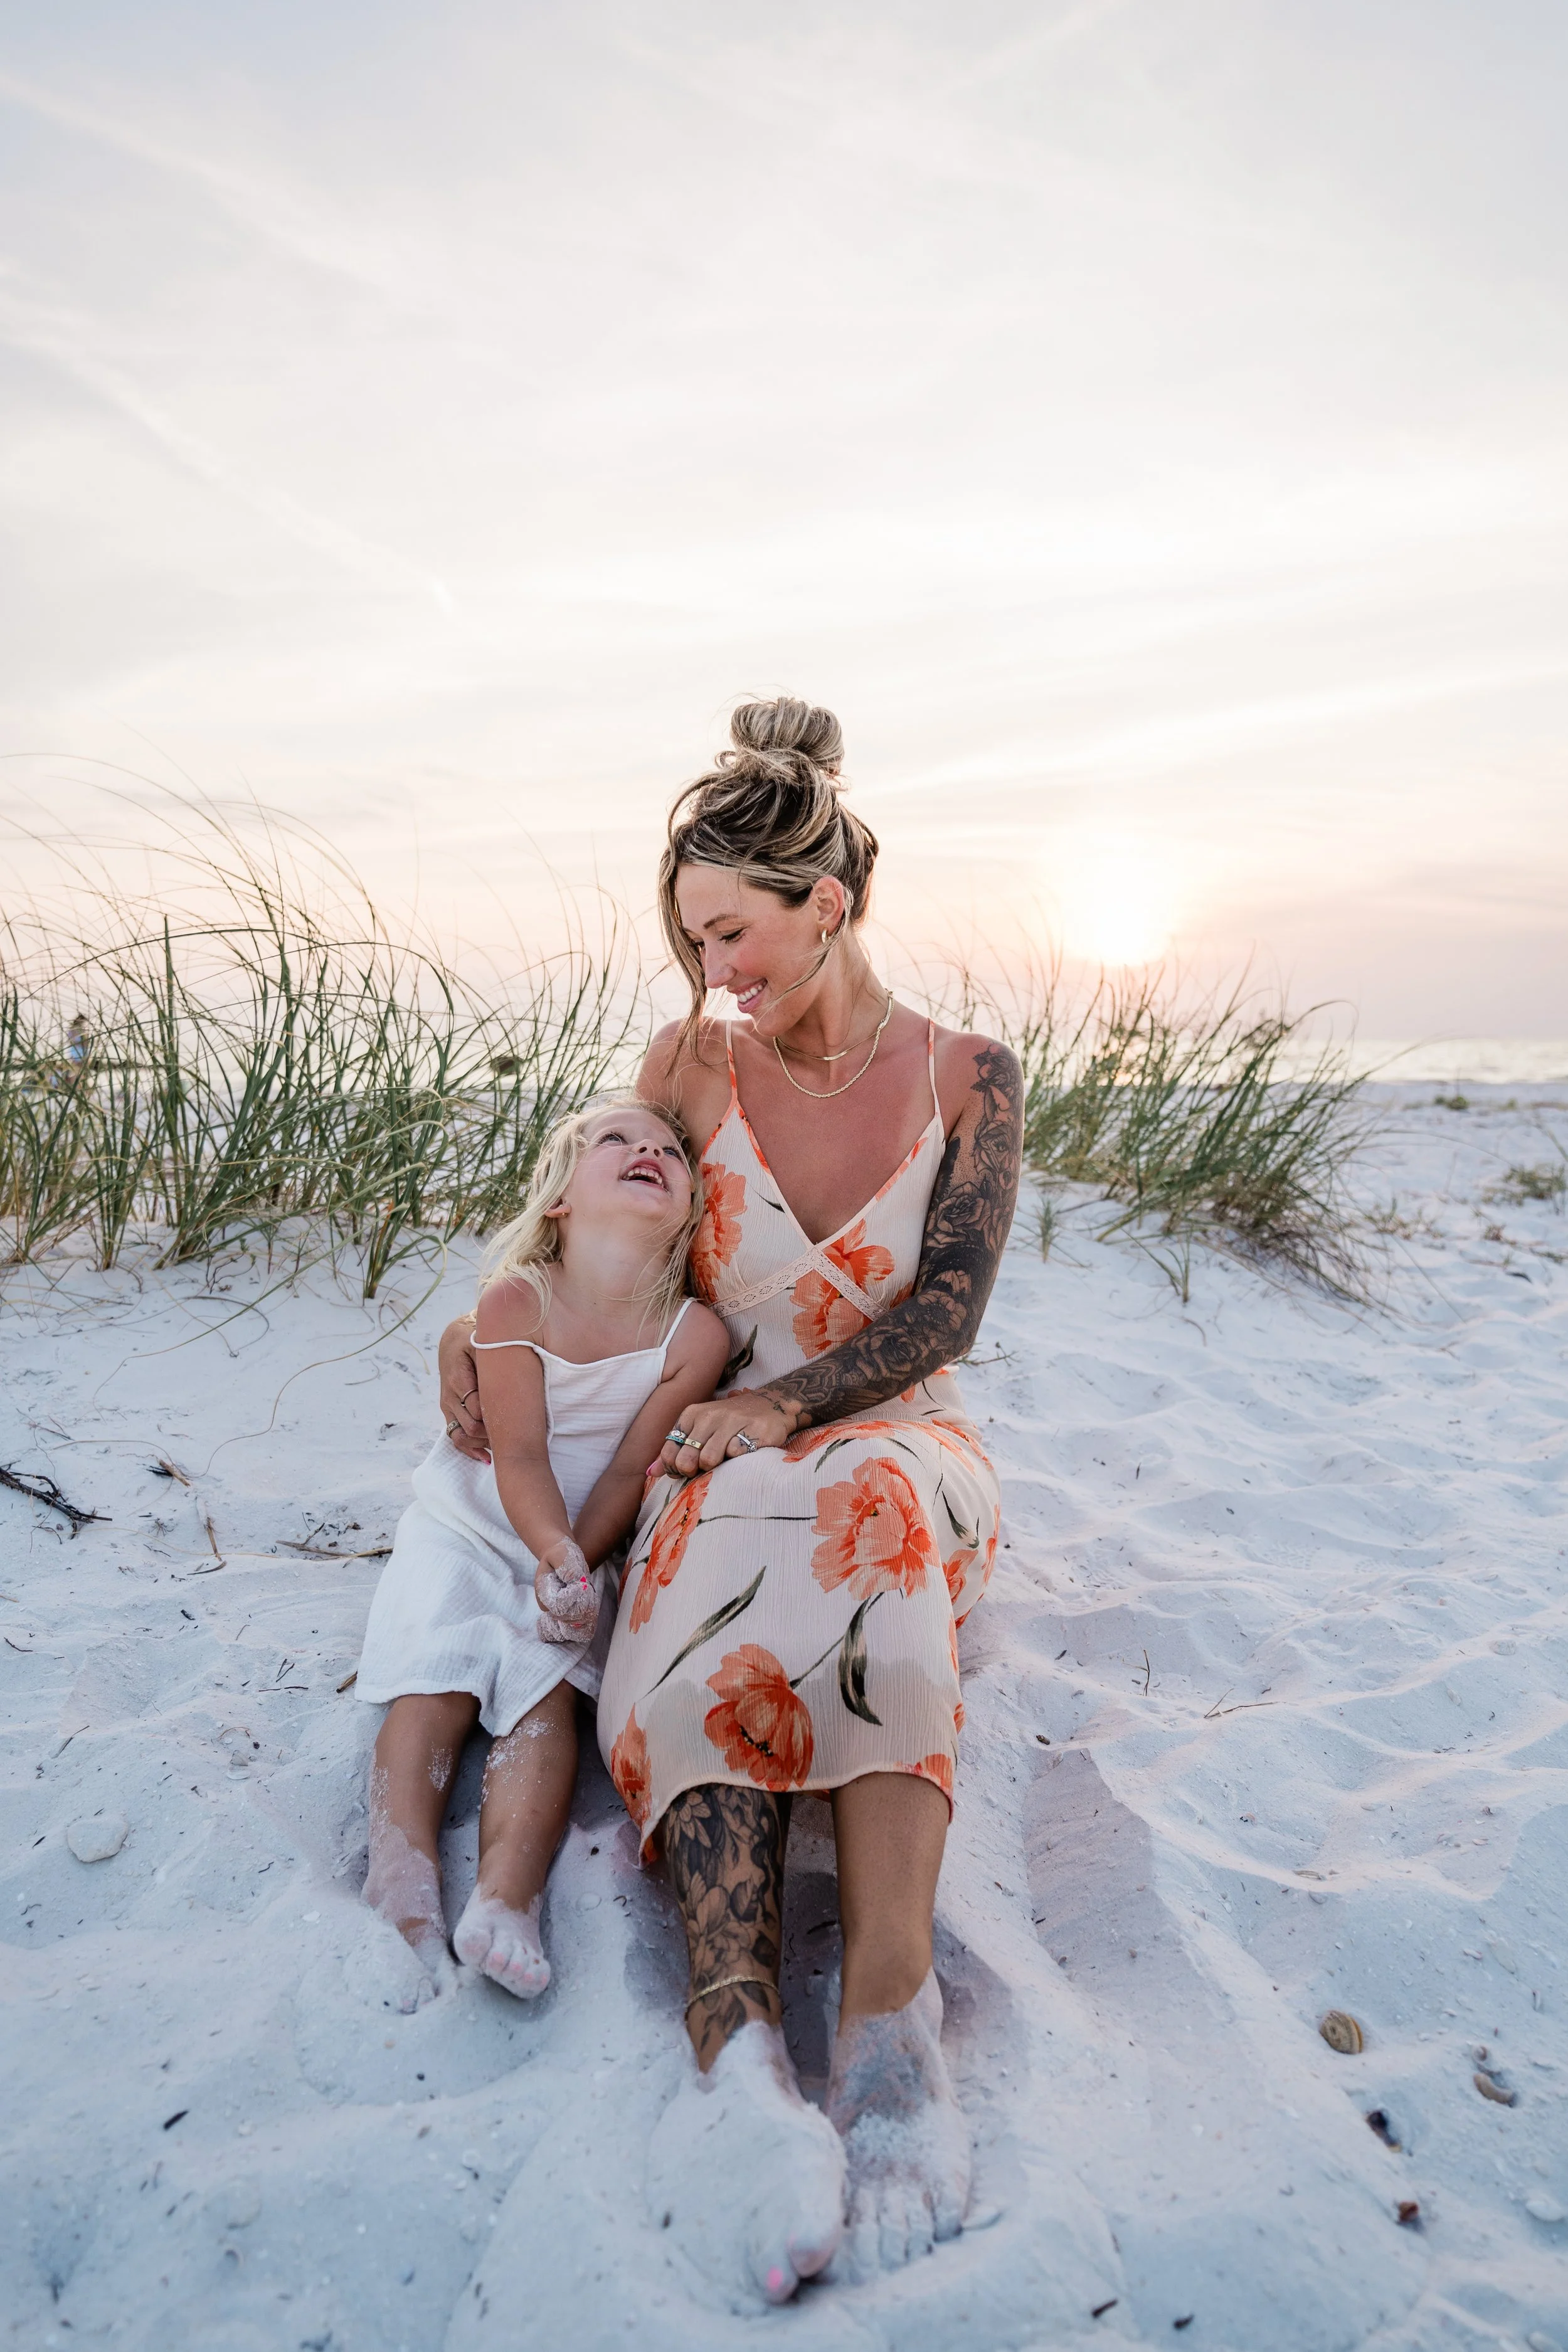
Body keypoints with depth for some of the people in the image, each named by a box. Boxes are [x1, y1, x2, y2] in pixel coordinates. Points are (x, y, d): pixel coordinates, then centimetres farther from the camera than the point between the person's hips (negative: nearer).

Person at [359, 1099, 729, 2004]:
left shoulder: (696, 1334, -15)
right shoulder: (515, 1300, -19)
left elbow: (631, 1468, -12)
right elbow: (520, 1455, -22)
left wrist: (572, 1565, -22)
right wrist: (554, 1549, -36)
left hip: (577, 1554, 0)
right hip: (466, 1526, 0)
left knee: (546, 1689, -18)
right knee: (433, 1689, -14)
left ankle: (505, 1904, -23)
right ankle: (405, 1903, -15)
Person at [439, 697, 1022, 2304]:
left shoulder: (969, 1077, -1)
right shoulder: (693, 1064, 2)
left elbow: (942, 1315, -7)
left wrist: (788, 1399, -19)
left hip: (897, 1440, -1)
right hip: (729, 1451, 2)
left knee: (865, 1522, -39)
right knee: (707, 1638, -33)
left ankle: (886, 1995, -44)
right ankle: (739, 2031, -45)